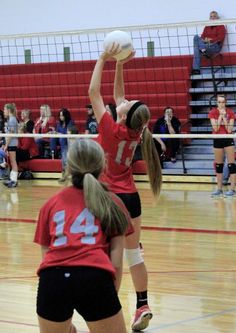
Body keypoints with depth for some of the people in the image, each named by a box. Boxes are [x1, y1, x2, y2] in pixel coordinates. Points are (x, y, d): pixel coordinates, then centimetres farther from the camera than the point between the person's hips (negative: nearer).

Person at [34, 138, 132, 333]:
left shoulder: (52, 204, 26)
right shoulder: (112, 203, 20)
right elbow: (116, 263, 9)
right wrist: (109, 302, 16)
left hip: (52, 279, 2)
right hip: (95, 278, -2)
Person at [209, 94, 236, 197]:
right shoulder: (213, 112, -4)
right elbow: (215, 128, -13)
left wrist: (224, 117, -17)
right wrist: (220, 116, -17)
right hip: (217, 140, 1)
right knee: (218, 165, 7)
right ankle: (219, 189, 15)